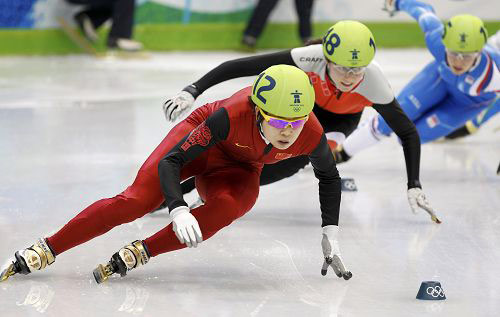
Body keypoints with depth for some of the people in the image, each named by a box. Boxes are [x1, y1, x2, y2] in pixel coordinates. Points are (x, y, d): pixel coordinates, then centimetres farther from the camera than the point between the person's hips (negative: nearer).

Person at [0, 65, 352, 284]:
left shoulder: (312, 135, -31)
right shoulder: (235, 114, -40)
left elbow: (329, 177, -5)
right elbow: (170, 162, -33)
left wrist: (331, 234, -10)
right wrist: (179, 211, -48)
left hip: (238, 170, 2)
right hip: (200, 140, -2)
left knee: (224, 210, -33)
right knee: (136, 201, -19)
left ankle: (139, 253, -24)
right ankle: (45, 251, -10)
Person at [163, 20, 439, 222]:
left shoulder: (374, 83, -40)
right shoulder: (311, 58, -44)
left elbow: (408, 132, -26)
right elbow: (240, 66, -43)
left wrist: (414, 186, -31)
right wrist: (192, 91, -49)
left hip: (342, 116, 0)